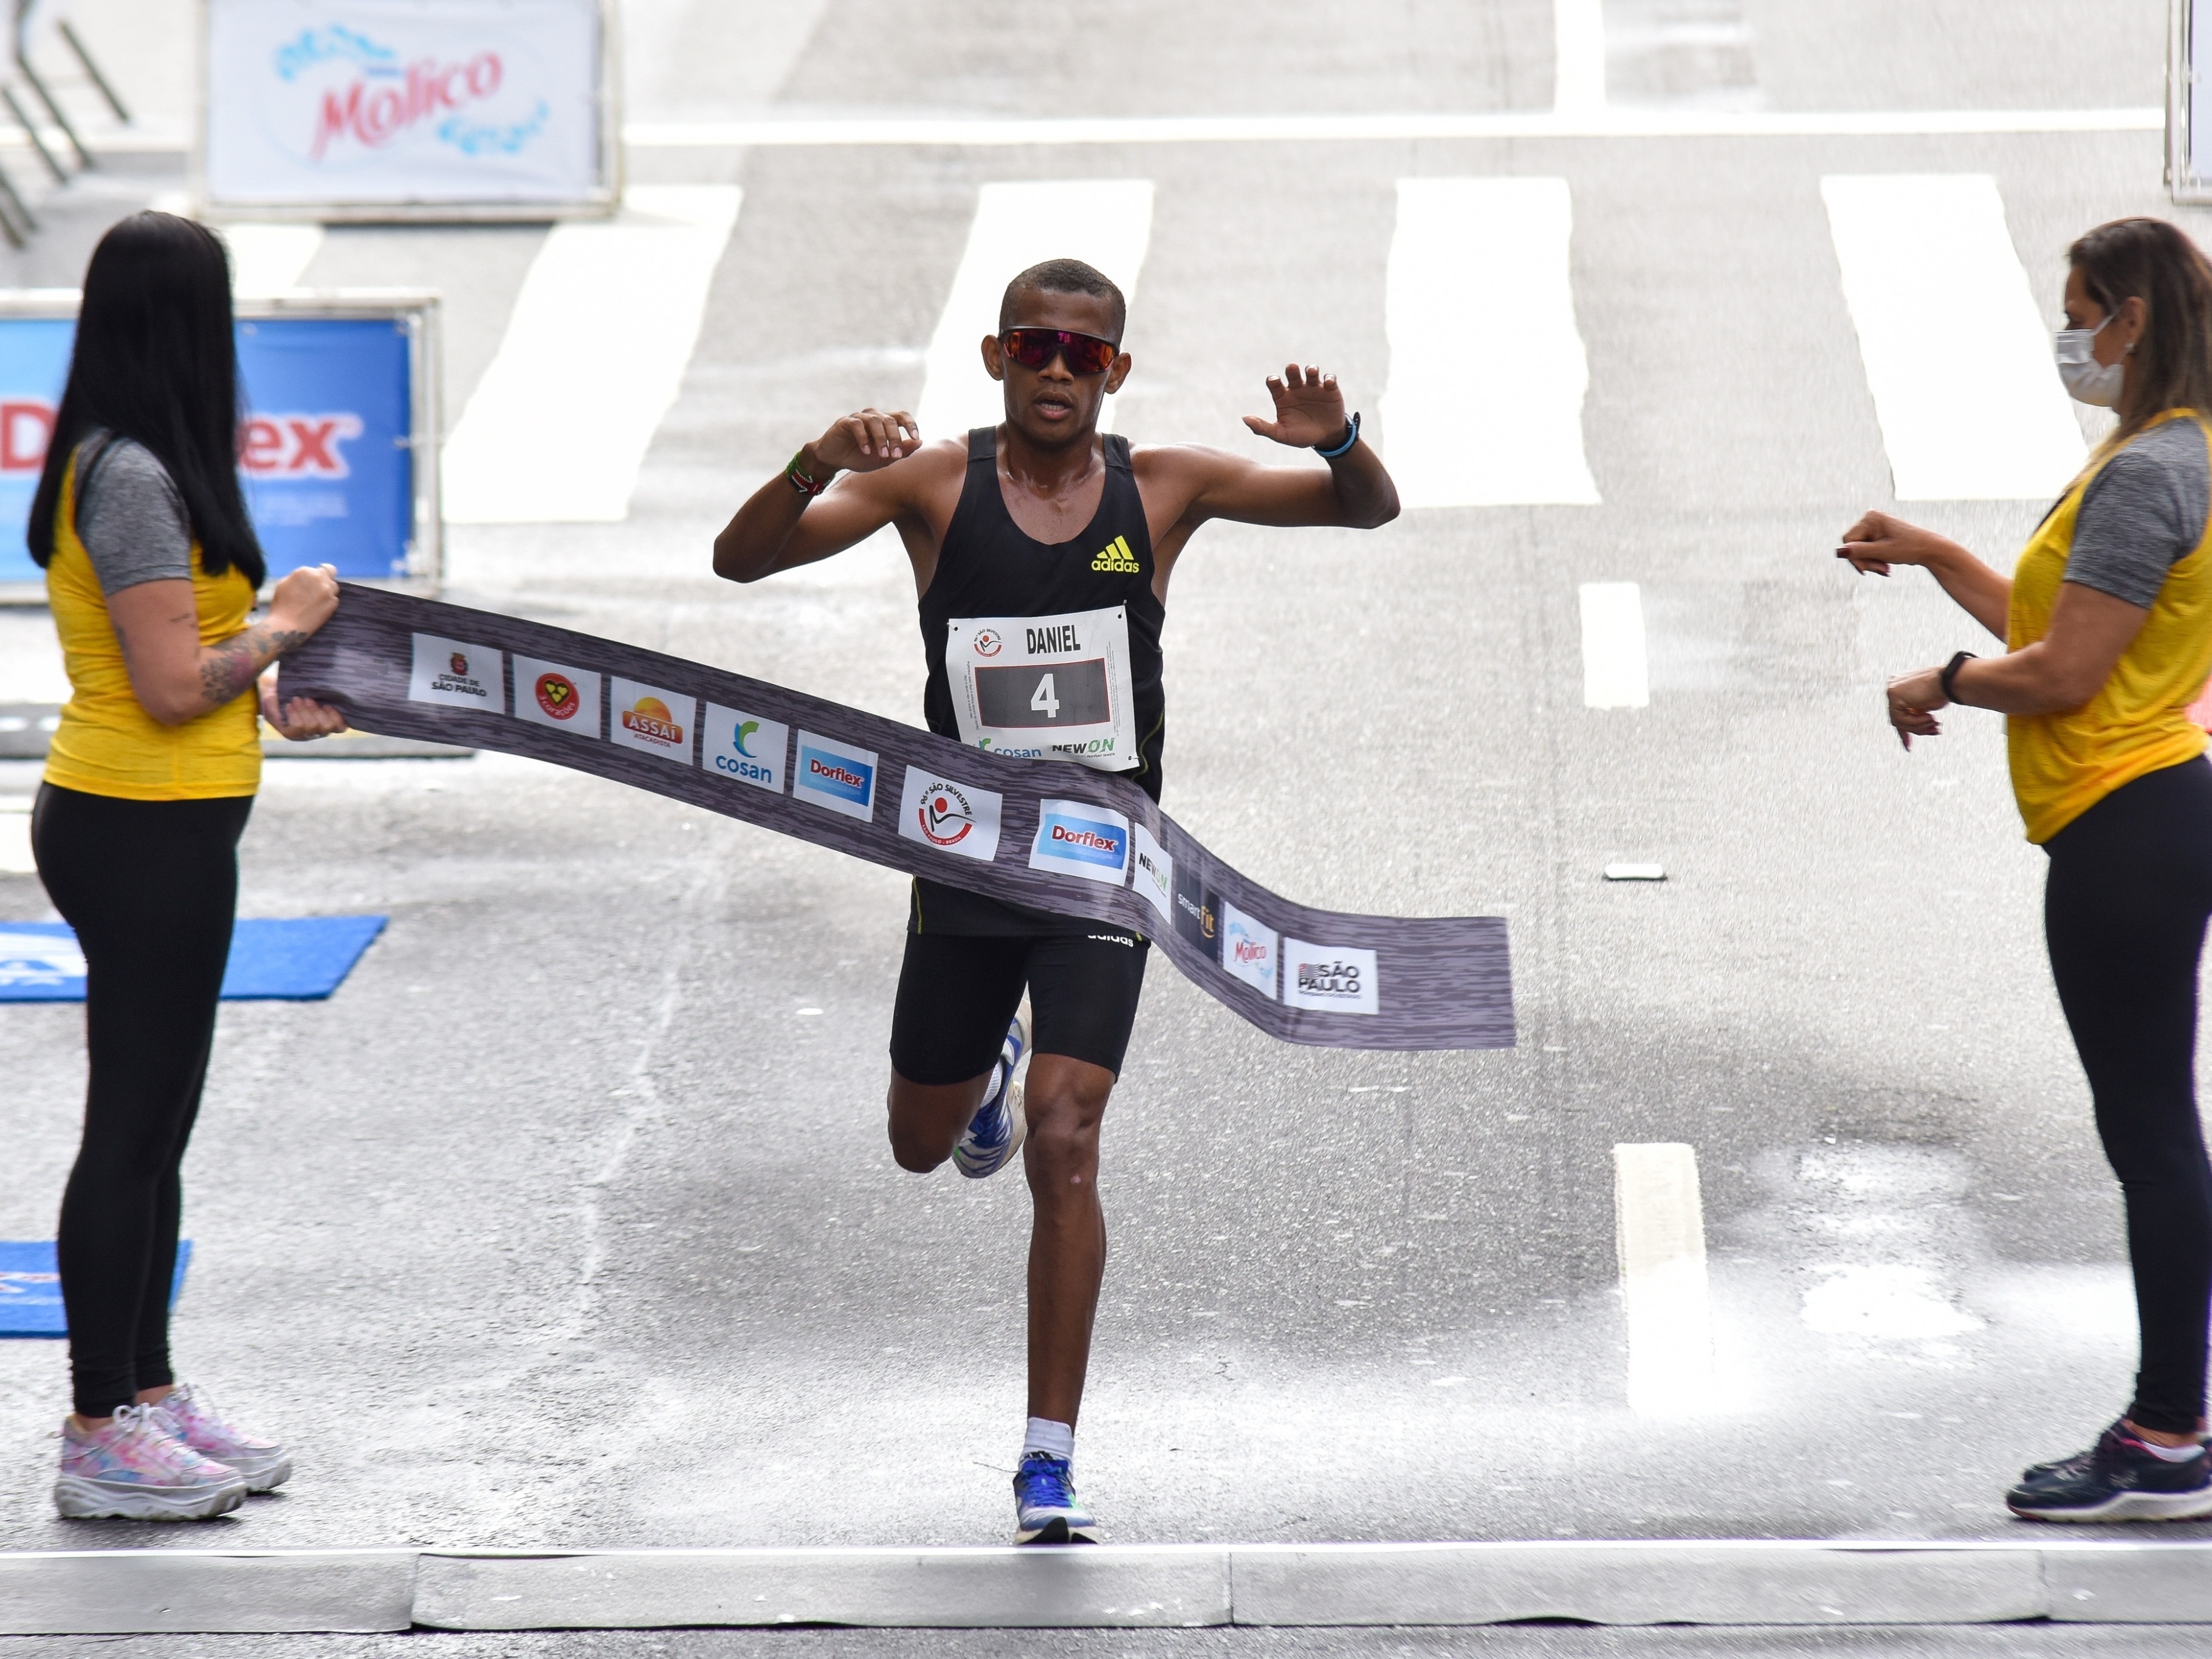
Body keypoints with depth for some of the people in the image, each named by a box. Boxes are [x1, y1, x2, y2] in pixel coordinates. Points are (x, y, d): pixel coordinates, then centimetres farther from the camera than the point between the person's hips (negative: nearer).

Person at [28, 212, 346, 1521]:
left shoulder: (120, 465, 11)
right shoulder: (135, 478, -20)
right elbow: (170, 685, -22)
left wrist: (265, 701, 13)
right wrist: (283, 628, -8)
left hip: (129, 825, 10)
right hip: (150, 835, -10)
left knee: (155, 1120, 17)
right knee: (134, 1127, -4)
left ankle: (149, 1392, 27)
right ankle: (102, 1440, 2)